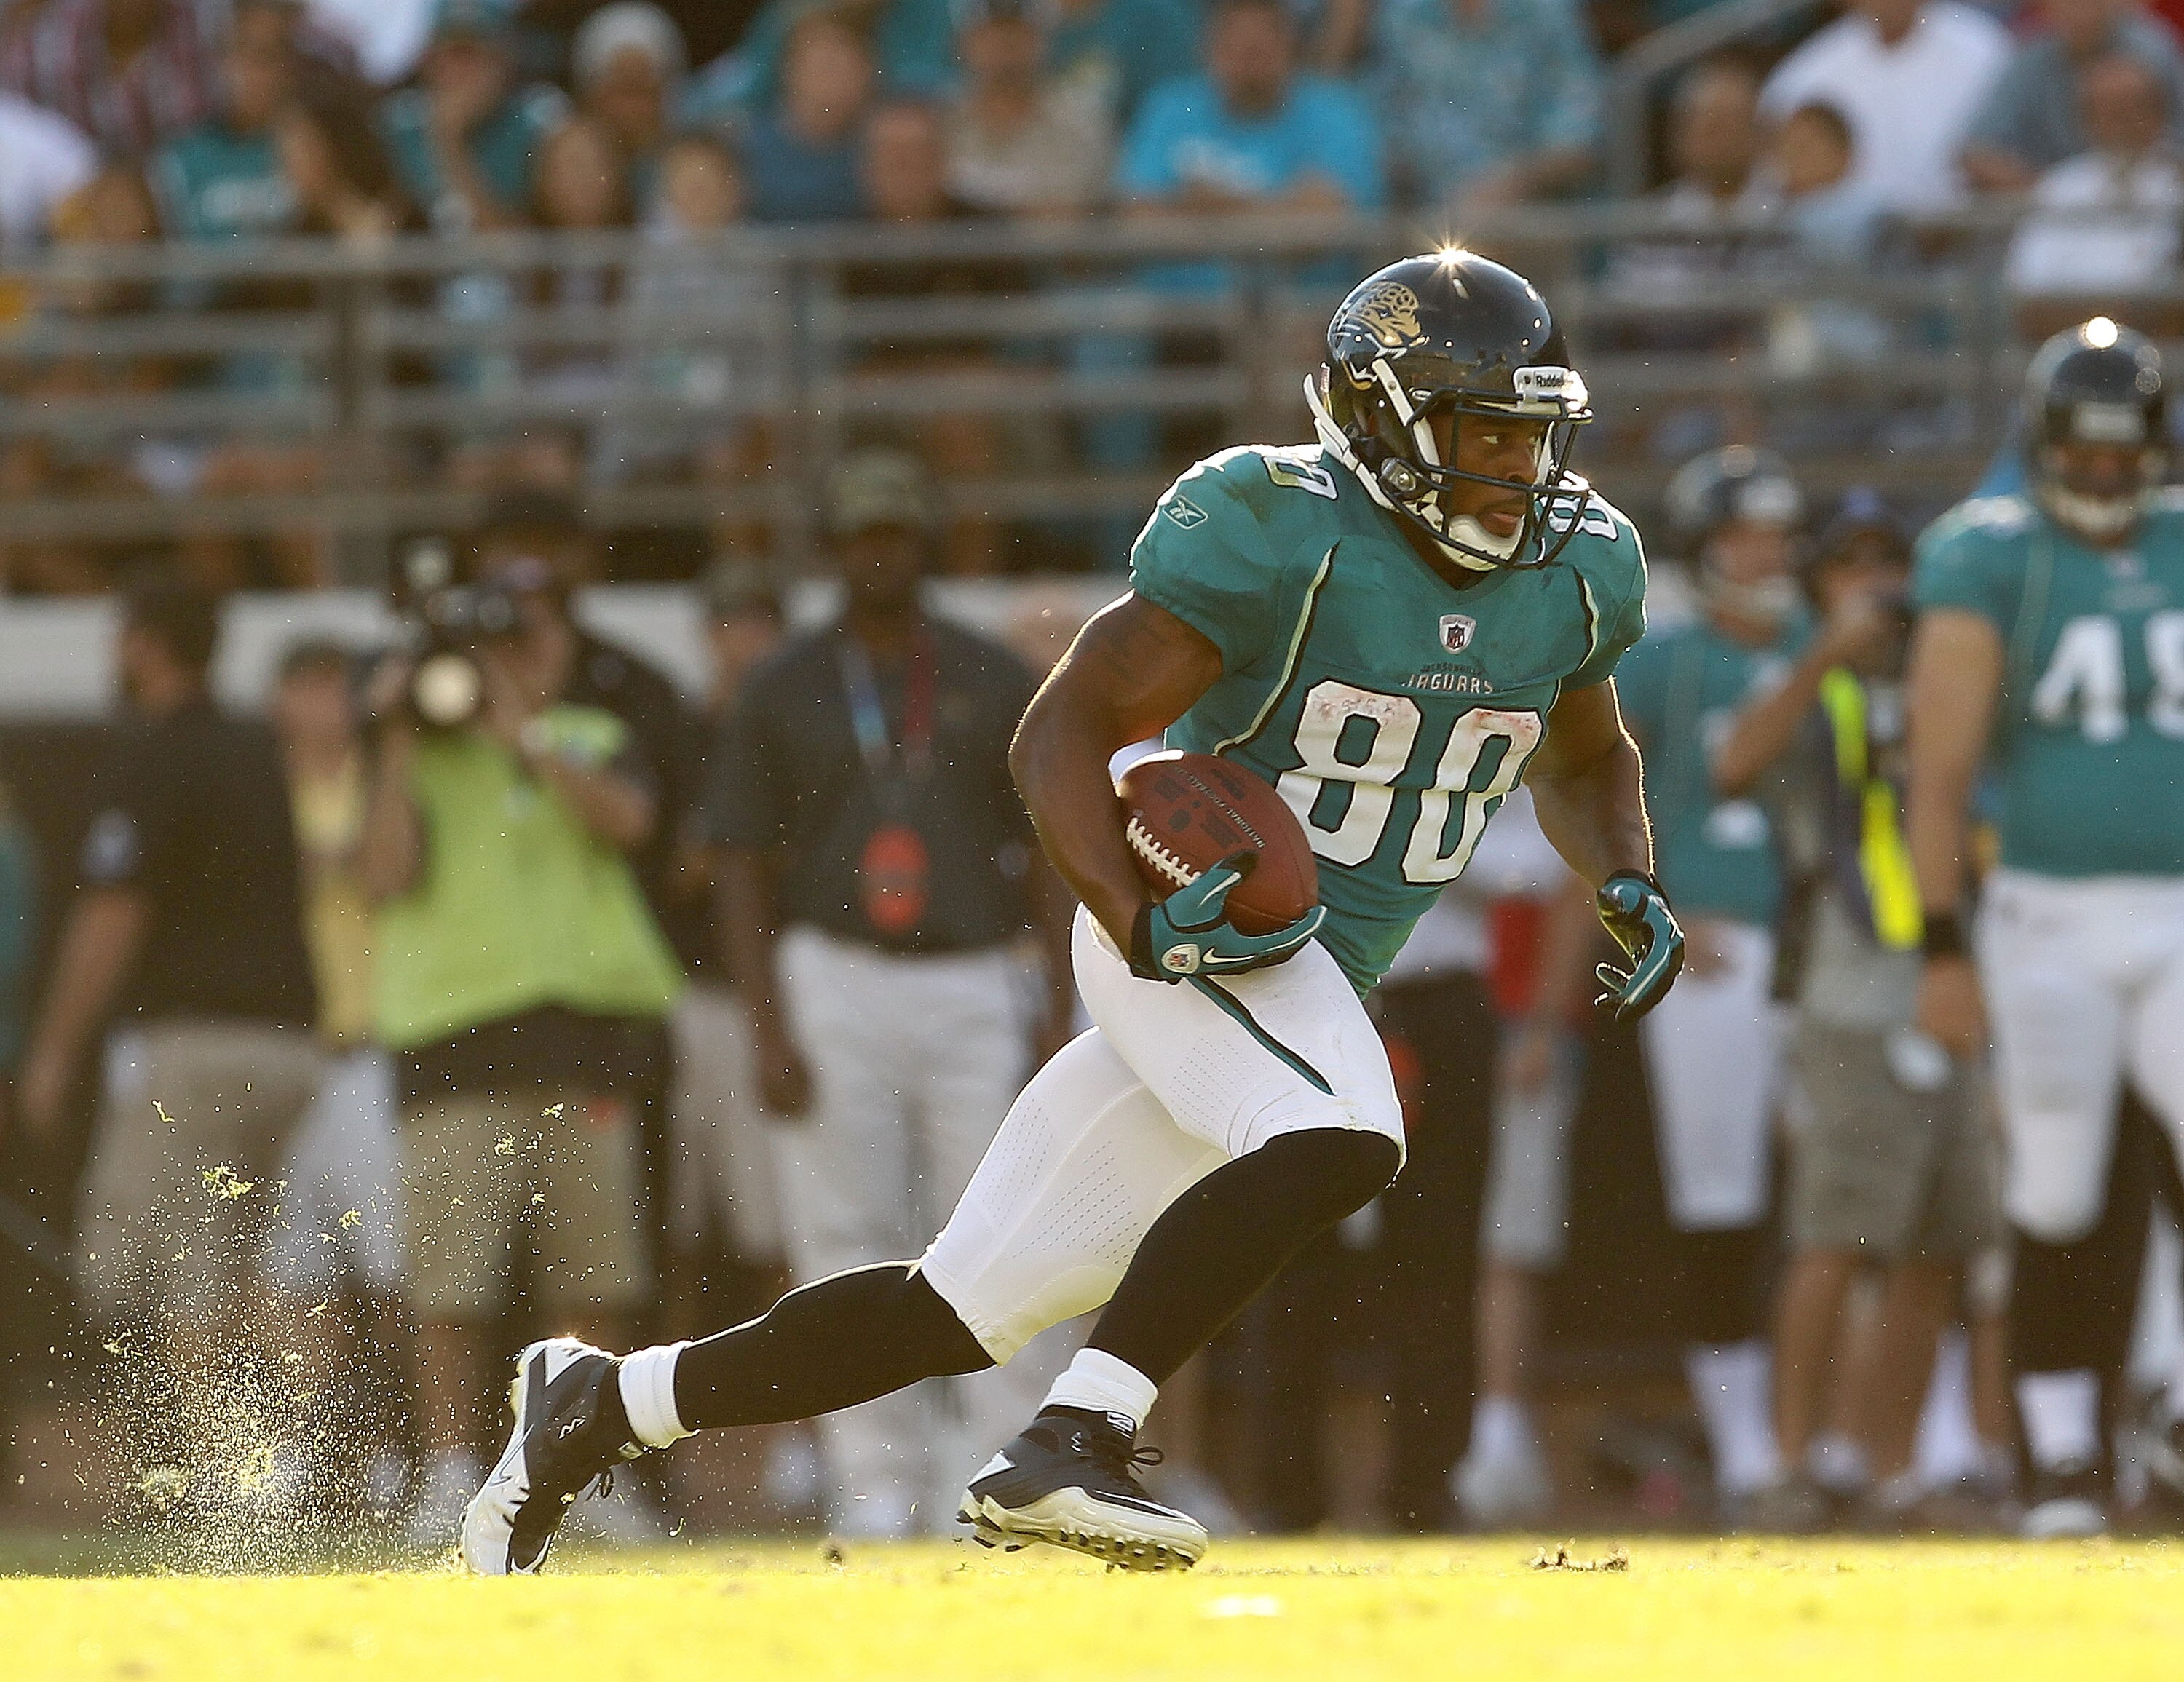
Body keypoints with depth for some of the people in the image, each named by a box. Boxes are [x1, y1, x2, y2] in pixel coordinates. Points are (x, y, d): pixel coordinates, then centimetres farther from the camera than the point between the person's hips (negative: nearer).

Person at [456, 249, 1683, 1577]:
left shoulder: (1576, 566, 3)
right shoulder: (1278, 533, -18)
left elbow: (1586, 758, 24)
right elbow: (1062, 737, -18)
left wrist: (1627, 885, 3)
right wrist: (1142, 920, -33)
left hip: (1325, 987, 7)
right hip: (1197, 932, -7)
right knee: (1338, 1139, -36)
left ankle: (601, 1406, 18)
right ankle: (1073, 1448, -35)